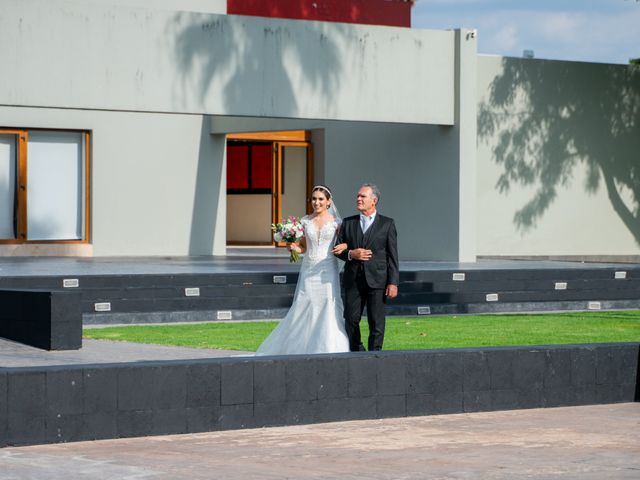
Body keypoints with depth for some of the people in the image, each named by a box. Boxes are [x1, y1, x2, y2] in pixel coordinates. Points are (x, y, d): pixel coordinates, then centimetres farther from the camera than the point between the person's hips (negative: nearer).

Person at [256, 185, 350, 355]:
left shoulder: (335, 222, 1)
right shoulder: (305, 221, 7)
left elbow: (345, 242, 8)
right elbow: (303, 247, 14)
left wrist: (344, 247, -14)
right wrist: (294, 247, -7)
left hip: (327, 270, -2)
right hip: (308, 270, 2)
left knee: (329, 312, -5)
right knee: (303, 308, -1)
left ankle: (328, 351, 2)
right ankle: (302, 348, 9)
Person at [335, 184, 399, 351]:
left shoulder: (387, 224, 4)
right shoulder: (348, 223, 12)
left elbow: (393, 256, 1)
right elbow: (338, 249, 12)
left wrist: (393, 282, -7)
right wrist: (350, 254, -10)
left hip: (377, 280, -3)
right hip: (353, 280, 3)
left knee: (376, 323, -2)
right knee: (351, 320, 5)